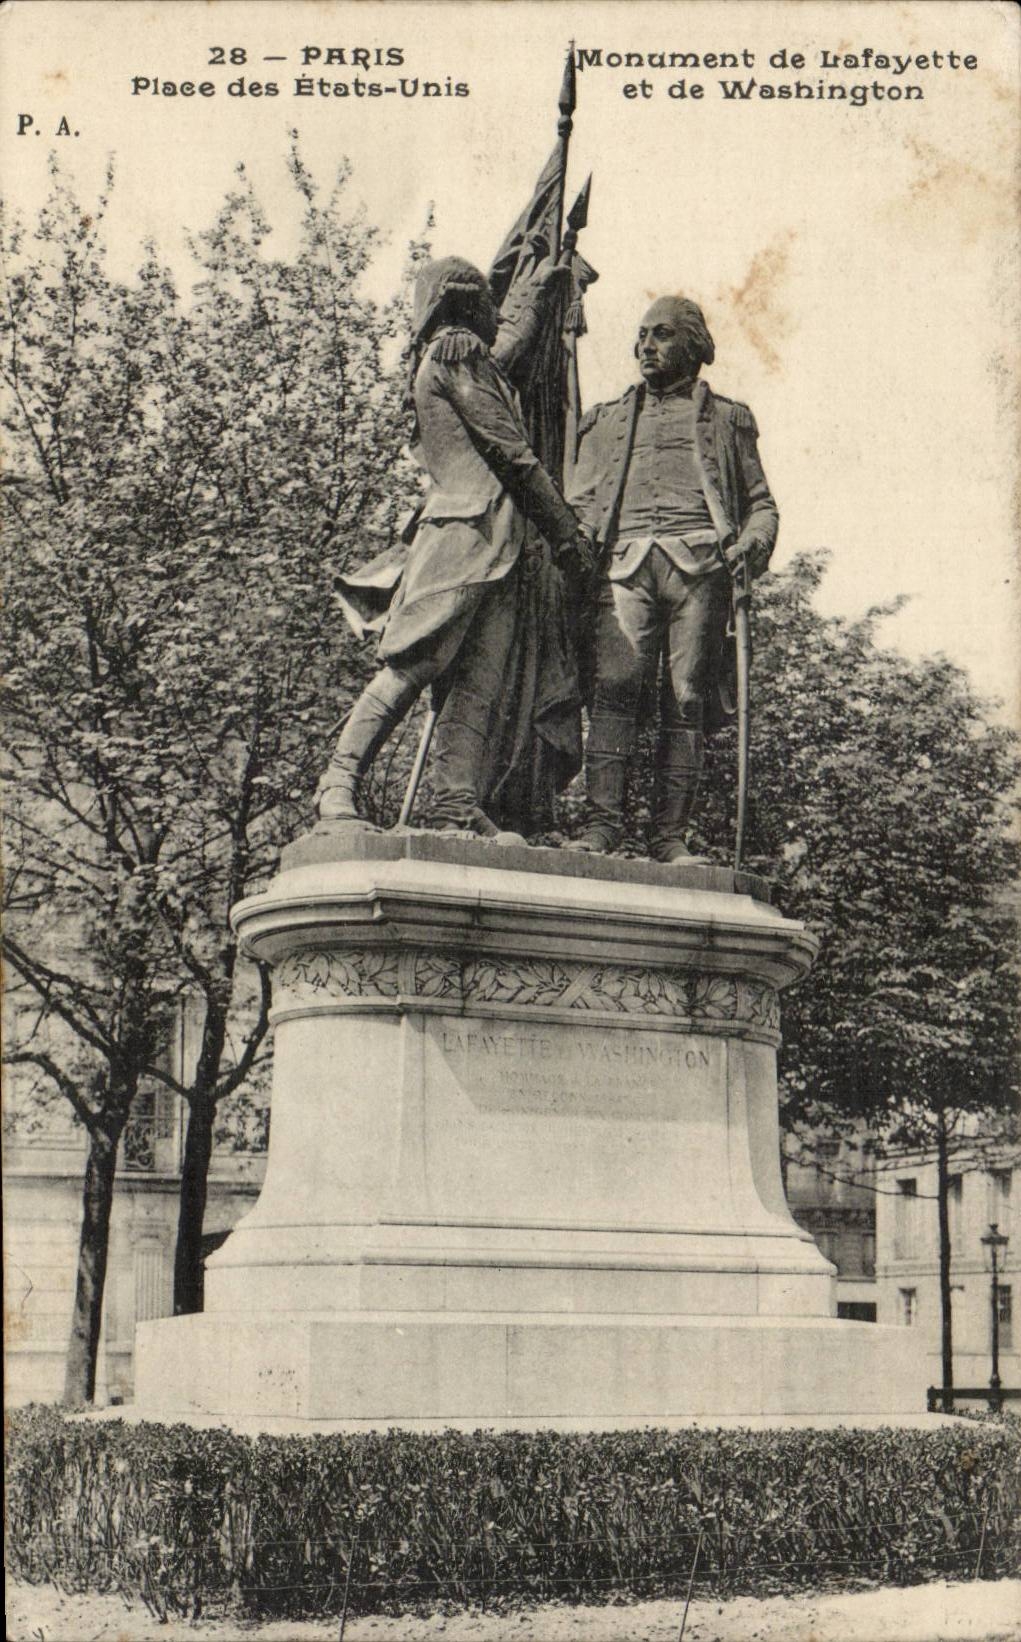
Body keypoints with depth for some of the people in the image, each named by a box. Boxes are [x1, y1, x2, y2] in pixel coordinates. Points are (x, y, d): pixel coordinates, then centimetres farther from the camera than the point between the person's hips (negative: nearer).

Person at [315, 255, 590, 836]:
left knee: (483, 684, -1)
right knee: (409, 667, -14)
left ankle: (459, 804, -8)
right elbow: (512, 452, -6)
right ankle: (340, 783, -14)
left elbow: (512, 340, 52)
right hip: (465, 532, -10)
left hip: (498, 547, 10)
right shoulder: (455, 354, -2)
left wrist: (539, 288, 67)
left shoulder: (474, 358, 26)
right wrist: (566, 526, -2)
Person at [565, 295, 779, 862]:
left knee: (685, 698, -8)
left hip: (699, 563, -1)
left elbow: (760, 503, 18)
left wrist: (751, 543, -3)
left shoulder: (726, 418, 23)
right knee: (615, 686, -16)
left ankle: (670, 833, -9)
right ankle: (601, 821, -19)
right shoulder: (607, 420, 28)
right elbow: (580, 503, 23)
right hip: (626, 562, 1)